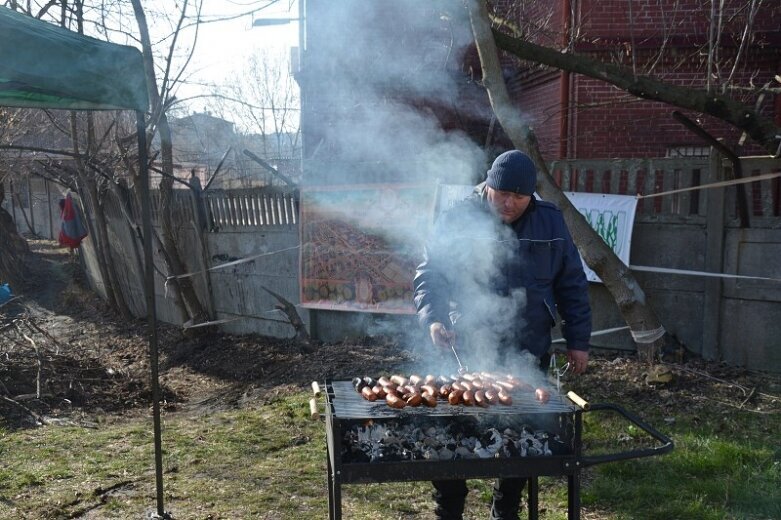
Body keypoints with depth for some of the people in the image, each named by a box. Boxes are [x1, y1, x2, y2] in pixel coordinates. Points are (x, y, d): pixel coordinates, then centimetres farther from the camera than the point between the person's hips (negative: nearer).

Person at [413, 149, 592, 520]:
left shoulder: (550, 223, 2)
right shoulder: (457, 221, -7)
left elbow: (572, 285, 7)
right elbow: (429, 275, -8)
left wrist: (578, 340, 5)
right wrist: (433, 318, -25)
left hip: (528, 351, 3)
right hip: (467, 349, -2)